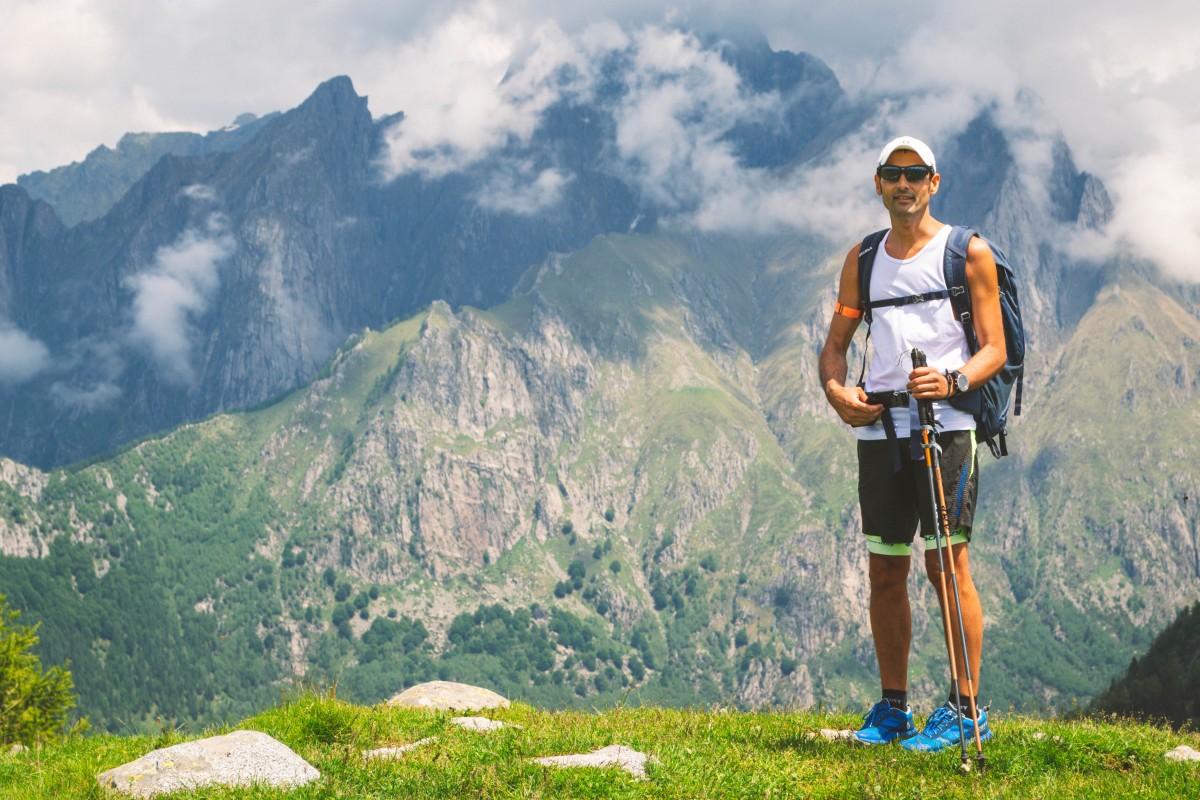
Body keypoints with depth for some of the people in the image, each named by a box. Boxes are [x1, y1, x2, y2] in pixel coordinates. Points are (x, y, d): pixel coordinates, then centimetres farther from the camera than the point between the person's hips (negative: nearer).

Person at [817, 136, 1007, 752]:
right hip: (878, 426, 5)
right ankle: (892, 706, 16)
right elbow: (835, 343, 20)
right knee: (885, 571, 7)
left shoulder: (967, 252, 4)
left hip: (947, 423, -5)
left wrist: (954, 381, -20)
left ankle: (967, 708, -4)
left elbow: (995, 348, -1)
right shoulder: (863, 258, 17)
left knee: (948, 563, -9)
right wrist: (835, 389, -1)